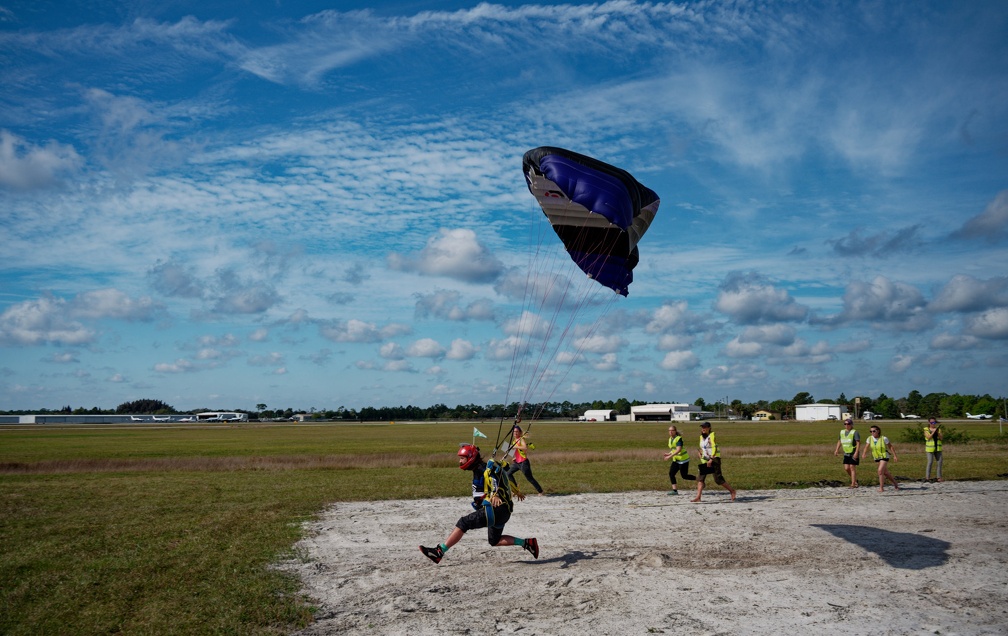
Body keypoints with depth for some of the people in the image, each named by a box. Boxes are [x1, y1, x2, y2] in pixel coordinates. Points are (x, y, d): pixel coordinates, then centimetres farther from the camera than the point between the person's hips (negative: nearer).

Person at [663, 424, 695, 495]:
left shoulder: (679, 438, -17)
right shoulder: (670, 439, 8)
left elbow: (679, 450, -28)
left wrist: (670, 456, -33)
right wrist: (669, 454, 2)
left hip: (683, 459, -8)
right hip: (676, 460, 8)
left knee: (684, 476, -2)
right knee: (671, 473, -7)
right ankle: (675, 490, -6)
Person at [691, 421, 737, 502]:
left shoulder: (712, 435, -13)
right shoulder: (701, 437, 11)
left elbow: (714, 448, -21)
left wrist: (711, 459, -26)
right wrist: (700, 453, 8)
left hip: (714, 459, -8)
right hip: (705, 459, 8)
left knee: (718, 479, -6)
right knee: (700, 477, -3)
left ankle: (732, 491, 13)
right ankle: (698, 497, -5)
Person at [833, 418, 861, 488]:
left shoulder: (854, 432, -12)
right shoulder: (842, 432, 9)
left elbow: (858, 443, -18)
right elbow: (839, 441, 20)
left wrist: (856, 453, -25)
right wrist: (837, 450, 11)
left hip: (853, 454, -6)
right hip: (846, 453, 6)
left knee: (852, 467, -7)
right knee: (846, 468, 3)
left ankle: (853, 484, -3)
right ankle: (855, 480, 24)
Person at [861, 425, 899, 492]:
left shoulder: (884, 439, -17)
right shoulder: (870, 438, -7)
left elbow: (890, 447, -8)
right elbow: (866, 447, -9)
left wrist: (894, 456, -11)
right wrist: (863, 454, -26)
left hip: (884, 457, -5)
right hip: (877, 458, 5)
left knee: (880, 471, -18)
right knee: (885, 472, 15)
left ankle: (881, 488, -10)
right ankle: (895, 483, 36)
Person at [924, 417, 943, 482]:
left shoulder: (938, 429, 9)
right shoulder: (926, 430, 0)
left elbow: (941, 438, -1)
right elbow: (928, 437, -13)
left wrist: (938, 432, -18)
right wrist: (933, 431, -22)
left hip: (938, 448, 4)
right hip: (930, 448, -4)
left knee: (940, 462, 1)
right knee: (930, 462, -8)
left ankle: (939, 477, 8)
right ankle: (927, 477, -4)